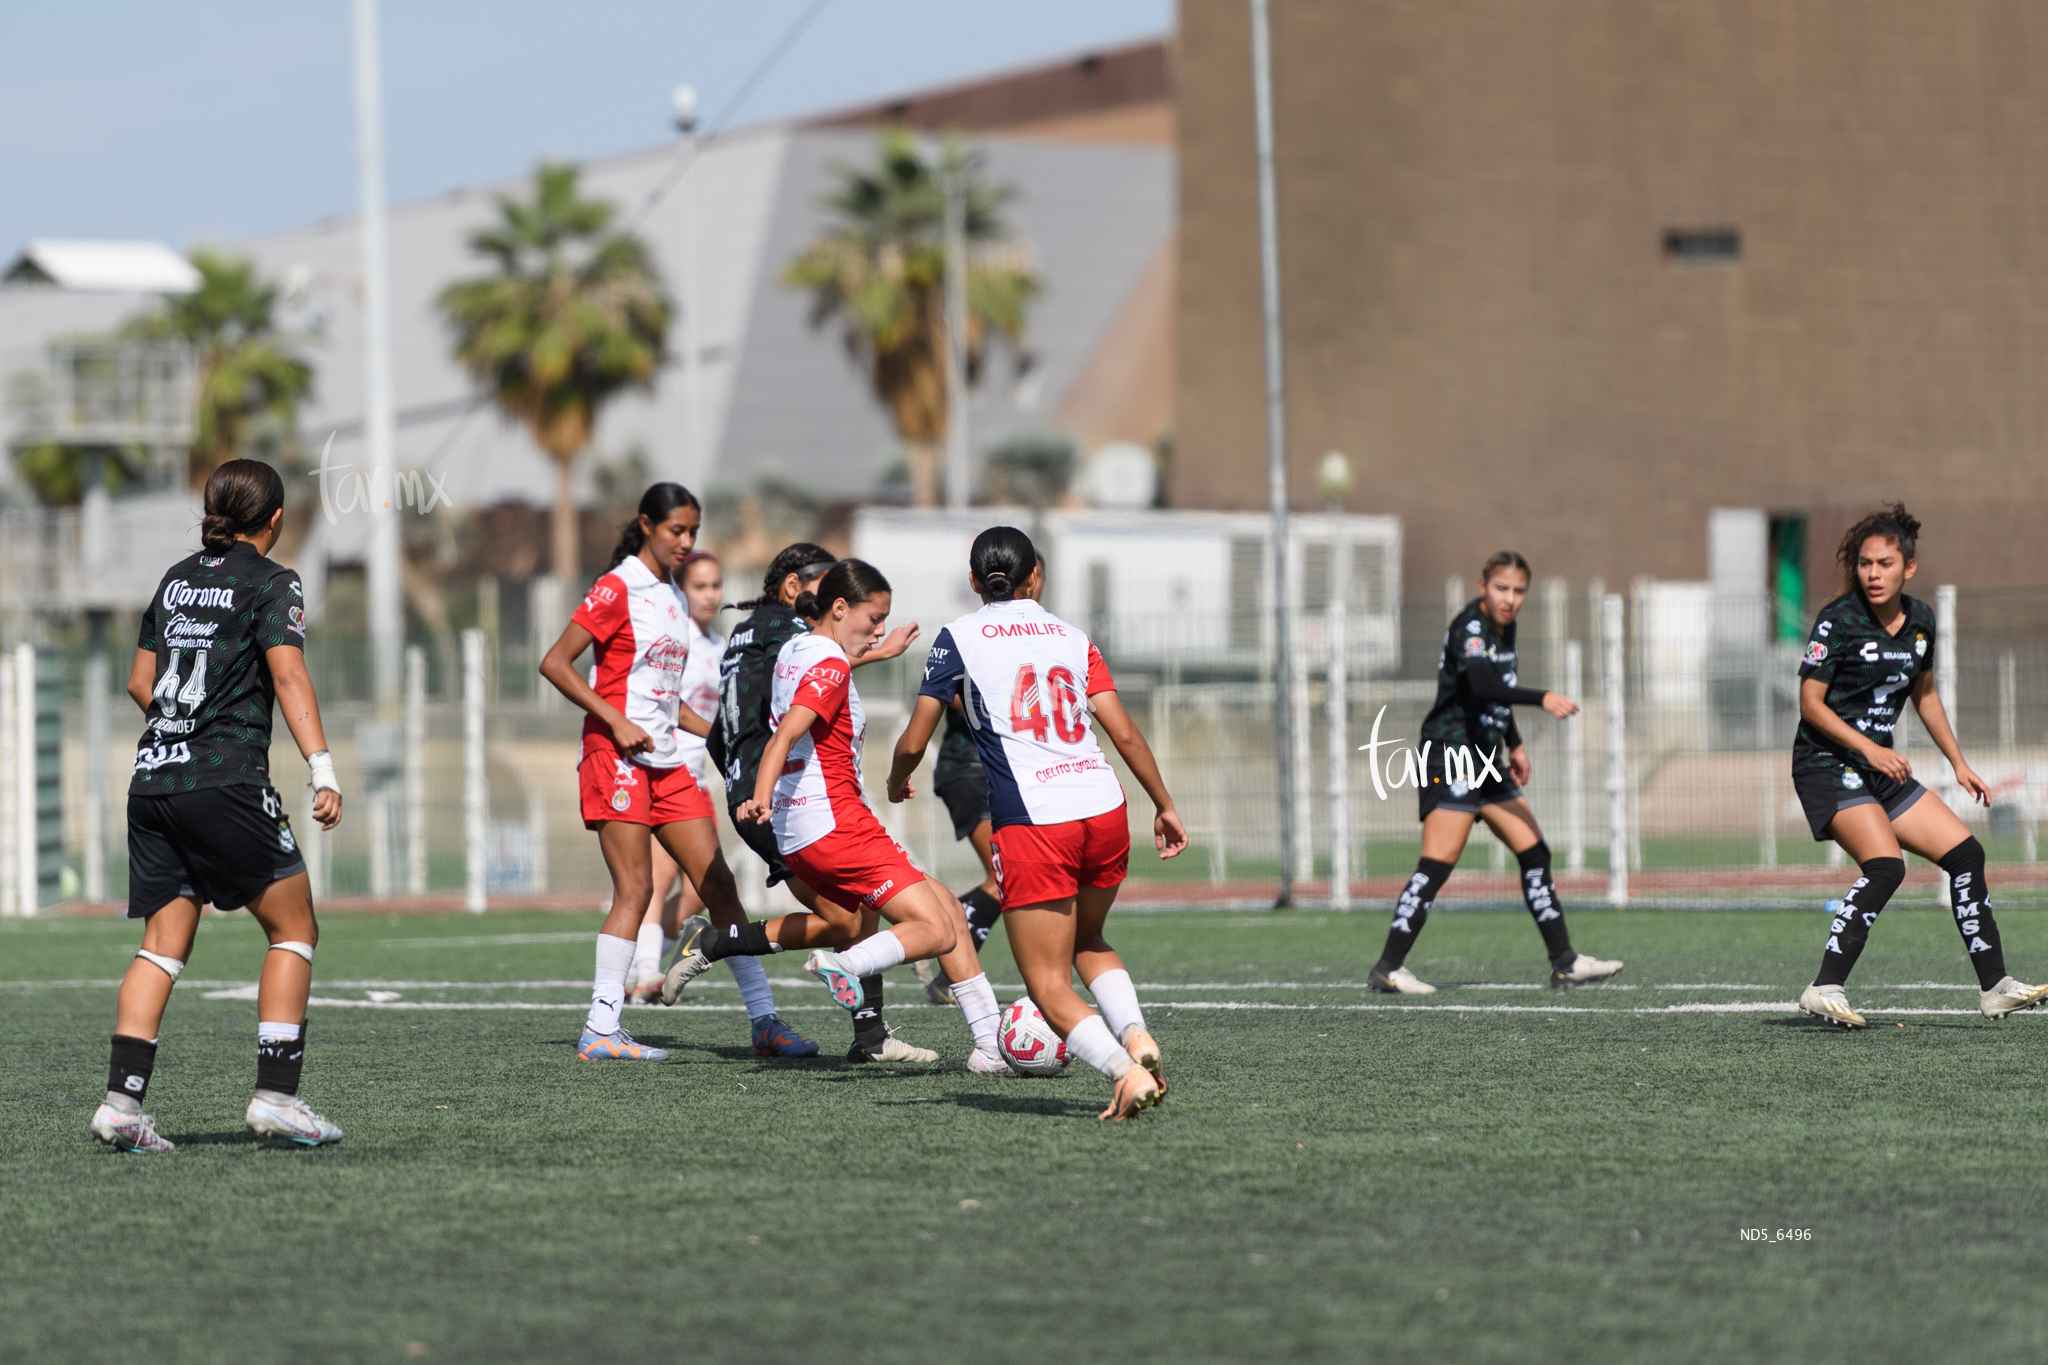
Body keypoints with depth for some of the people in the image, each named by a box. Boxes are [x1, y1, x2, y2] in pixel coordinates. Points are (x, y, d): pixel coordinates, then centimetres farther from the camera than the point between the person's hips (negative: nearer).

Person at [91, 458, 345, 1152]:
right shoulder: (272, 584, -1)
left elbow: (140, 682, 20)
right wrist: (322, 769, -22)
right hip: (228, 783, -6)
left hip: (152, 781, 6)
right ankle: (275, 1094, -3)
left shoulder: (177, 579, 17)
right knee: (294, 931, 5)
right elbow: (287, 674, -15)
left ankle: (120, 1099, -6)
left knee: (163, 945, 6)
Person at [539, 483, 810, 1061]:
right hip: (617, 755, -8)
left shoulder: (671, 597, 18)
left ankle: (764, 1021, 4)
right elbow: (554, 664, -12)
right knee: (635, 887, -11)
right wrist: (616, 721, -18)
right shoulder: (617, 589, -7)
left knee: (718, 883, 3)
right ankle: (600, 1030, -8)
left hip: (665, 762, 8)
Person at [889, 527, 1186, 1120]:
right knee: (1088, 941, 27)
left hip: (1030, 822, -4)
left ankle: (1127, 1072, -20)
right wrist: (1165, 805, 19)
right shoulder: (1071, 637, 15)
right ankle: (1136, 1034, 1)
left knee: (1049, 985, 1)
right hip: (1104, 809, 4)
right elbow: (1124, 733, 10)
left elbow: (914, 742, 5)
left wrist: (897, 782, 26)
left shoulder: (960, 636, 5)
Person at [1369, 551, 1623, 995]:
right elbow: (1483, 684, -35)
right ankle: (1387, 969, -11)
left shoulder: (1504, 627, 12)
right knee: (1439, 863, -14)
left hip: (1486, 760, 9)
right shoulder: (1469, 627, -16)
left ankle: (1564, 963, 13)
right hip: (1450, 757, -9)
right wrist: (1542, 699, -44)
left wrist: (1514, 744, 29)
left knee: (1535, 854, 8)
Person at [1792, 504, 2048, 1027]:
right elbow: (1810, 702, -13)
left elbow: (1925, 694, 21)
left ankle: (1995, 987, 12)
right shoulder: (1838, 621, -14)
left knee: (1965, 853, 4)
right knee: (1885, 866, -26)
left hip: (1883, 766, 7)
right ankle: (1826, 989, -25)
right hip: (1828, 764, -7)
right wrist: (1869, 748, -23)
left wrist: (1959, 764, 19)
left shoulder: (1920, 620, 6)